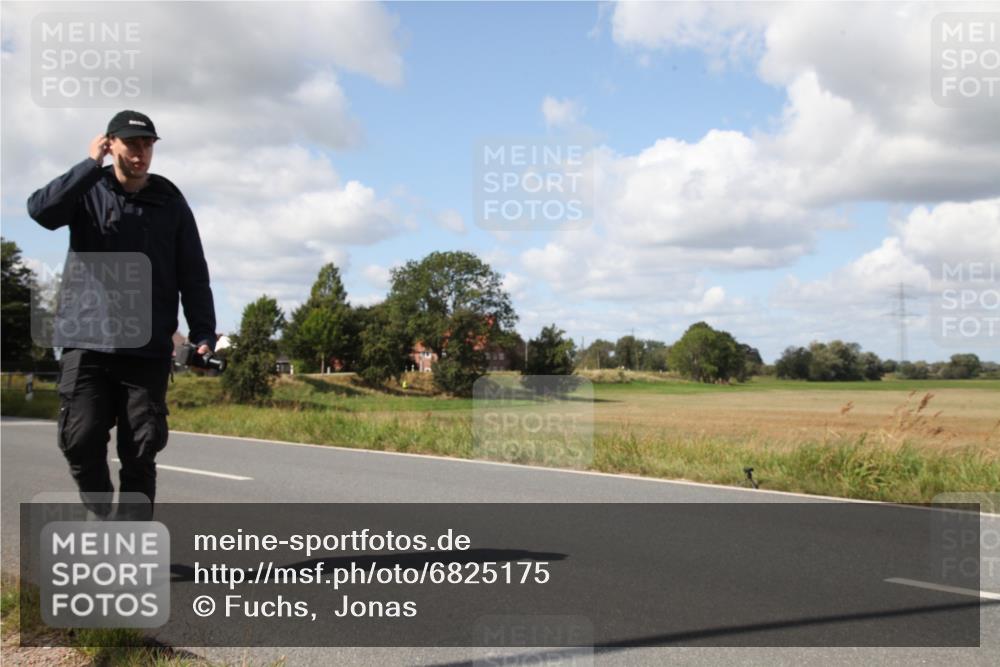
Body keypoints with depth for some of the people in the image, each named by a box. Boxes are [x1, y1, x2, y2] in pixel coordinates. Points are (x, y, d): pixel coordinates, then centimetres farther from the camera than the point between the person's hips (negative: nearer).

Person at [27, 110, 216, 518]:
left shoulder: (169, 201, 8)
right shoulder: (86, 192, 6)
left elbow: (193, 274, 7)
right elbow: (41, 210, -16)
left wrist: (202, 332, -4)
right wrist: (91, 165, -13)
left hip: (147, 350, 0)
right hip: (86, 344, 0)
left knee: (140, 451, -1)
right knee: (82, 442, -5)